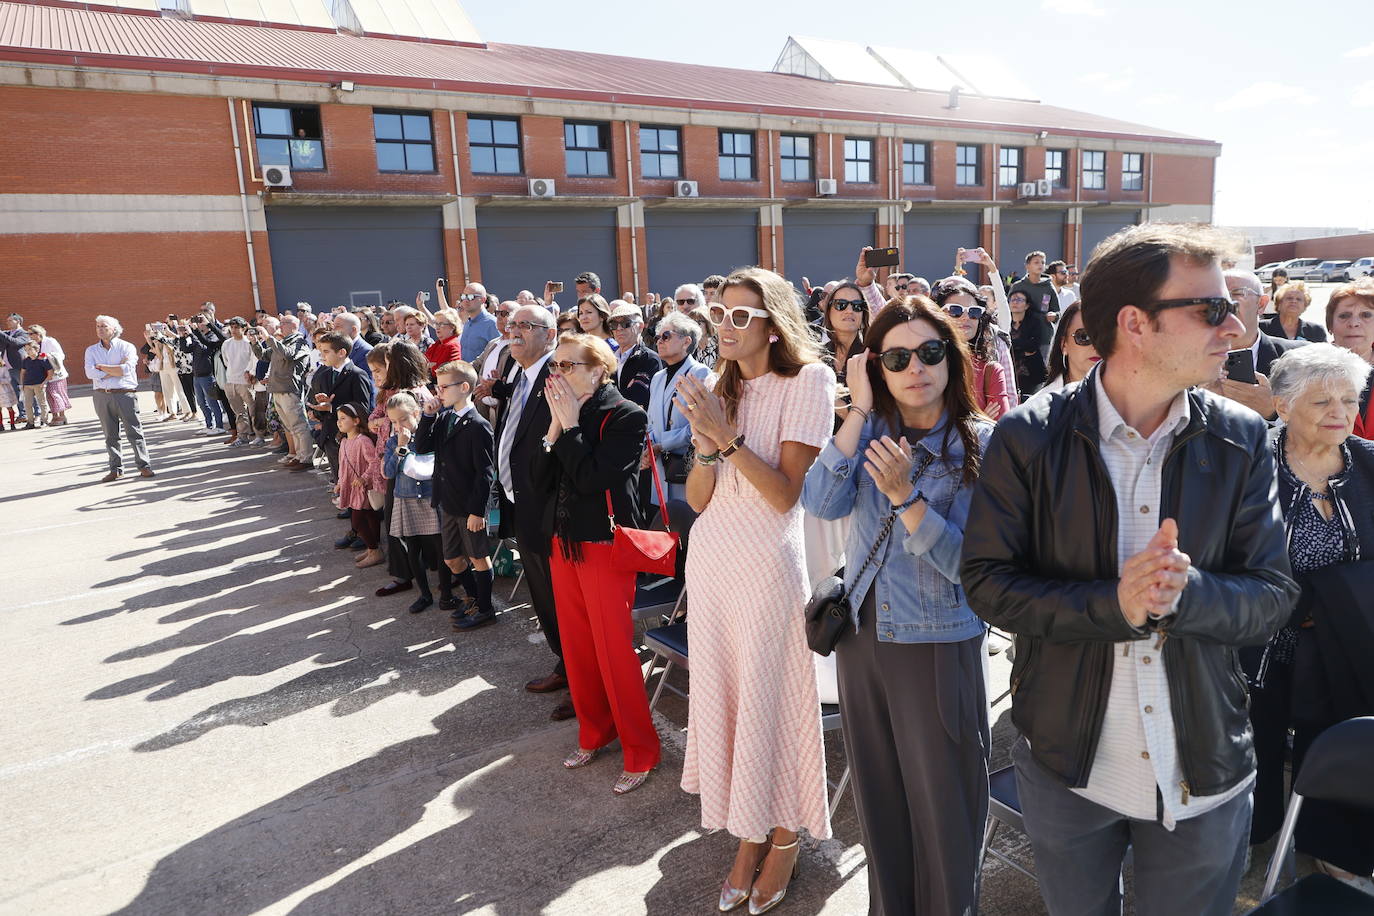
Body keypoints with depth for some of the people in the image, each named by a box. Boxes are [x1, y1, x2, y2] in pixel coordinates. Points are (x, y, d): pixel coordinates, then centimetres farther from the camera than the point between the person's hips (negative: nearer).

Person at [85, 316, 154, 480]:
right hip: (102, 397, 3)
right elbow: (90, 373, -3)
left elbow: (125, 369, -13)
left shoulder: (126, 347, 3)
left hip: (125, 394, -3)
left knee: (134, 431, -4)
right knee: (110, 435, 7)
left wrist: (101, 367, -3)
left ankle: (144, 465, 0)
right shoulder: (91, 350, 12)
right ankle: (116, 469, 13)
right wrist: (116, 370, -6)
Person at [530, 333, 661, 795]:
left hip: (604, 545, -7)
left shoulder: (626, 416, -12)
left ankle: (640, 751, 14)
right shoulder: (566, 413, 7)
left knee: (615, 651, -2)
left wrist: (571, 423, -14)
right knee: (577, 647, 16)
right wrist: (556, 425, -6)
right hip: (563, 542, 7)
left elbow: (589, 477, -23)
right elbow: (540, 482, 1)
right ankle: (593, 733, 34)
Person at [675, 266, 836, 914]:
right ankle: (748, 834, 32)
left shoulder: (807, 379, -9)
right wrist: (705, 444, -13)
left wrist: (729, 436, -21)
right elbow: (698, 499, 4)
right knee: (721, 696, 13)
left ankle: (785, 836, 30)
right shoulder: (719, 386, 8)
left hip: (767, 562, -6)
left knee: (770, 699, 6)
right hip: (710, 557, 6)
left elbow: (786, 492, -15)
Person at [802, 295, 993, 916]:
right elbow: (821, 503, -16)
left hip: (939, 647, -4)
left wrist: (905, 496, -29)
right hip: (860, 636, 4)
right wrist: (859, 410, -19)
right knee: (879, 800, 21)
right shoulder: (869, 429, 0)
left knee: (942, 811, 12)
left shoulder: (984, 446, -11)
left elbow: (973, 567, -18)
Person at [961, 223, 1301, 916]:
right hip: (1067, 766, -1)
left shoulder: (1241, 440, -5)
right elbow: (986, 581, -14)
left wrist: (1185, 592, -27)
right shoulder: (1028, 437, -14)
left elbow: (1271, 594, -5)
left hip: (1205, 773, 2)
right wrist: (1113, 603, -27)